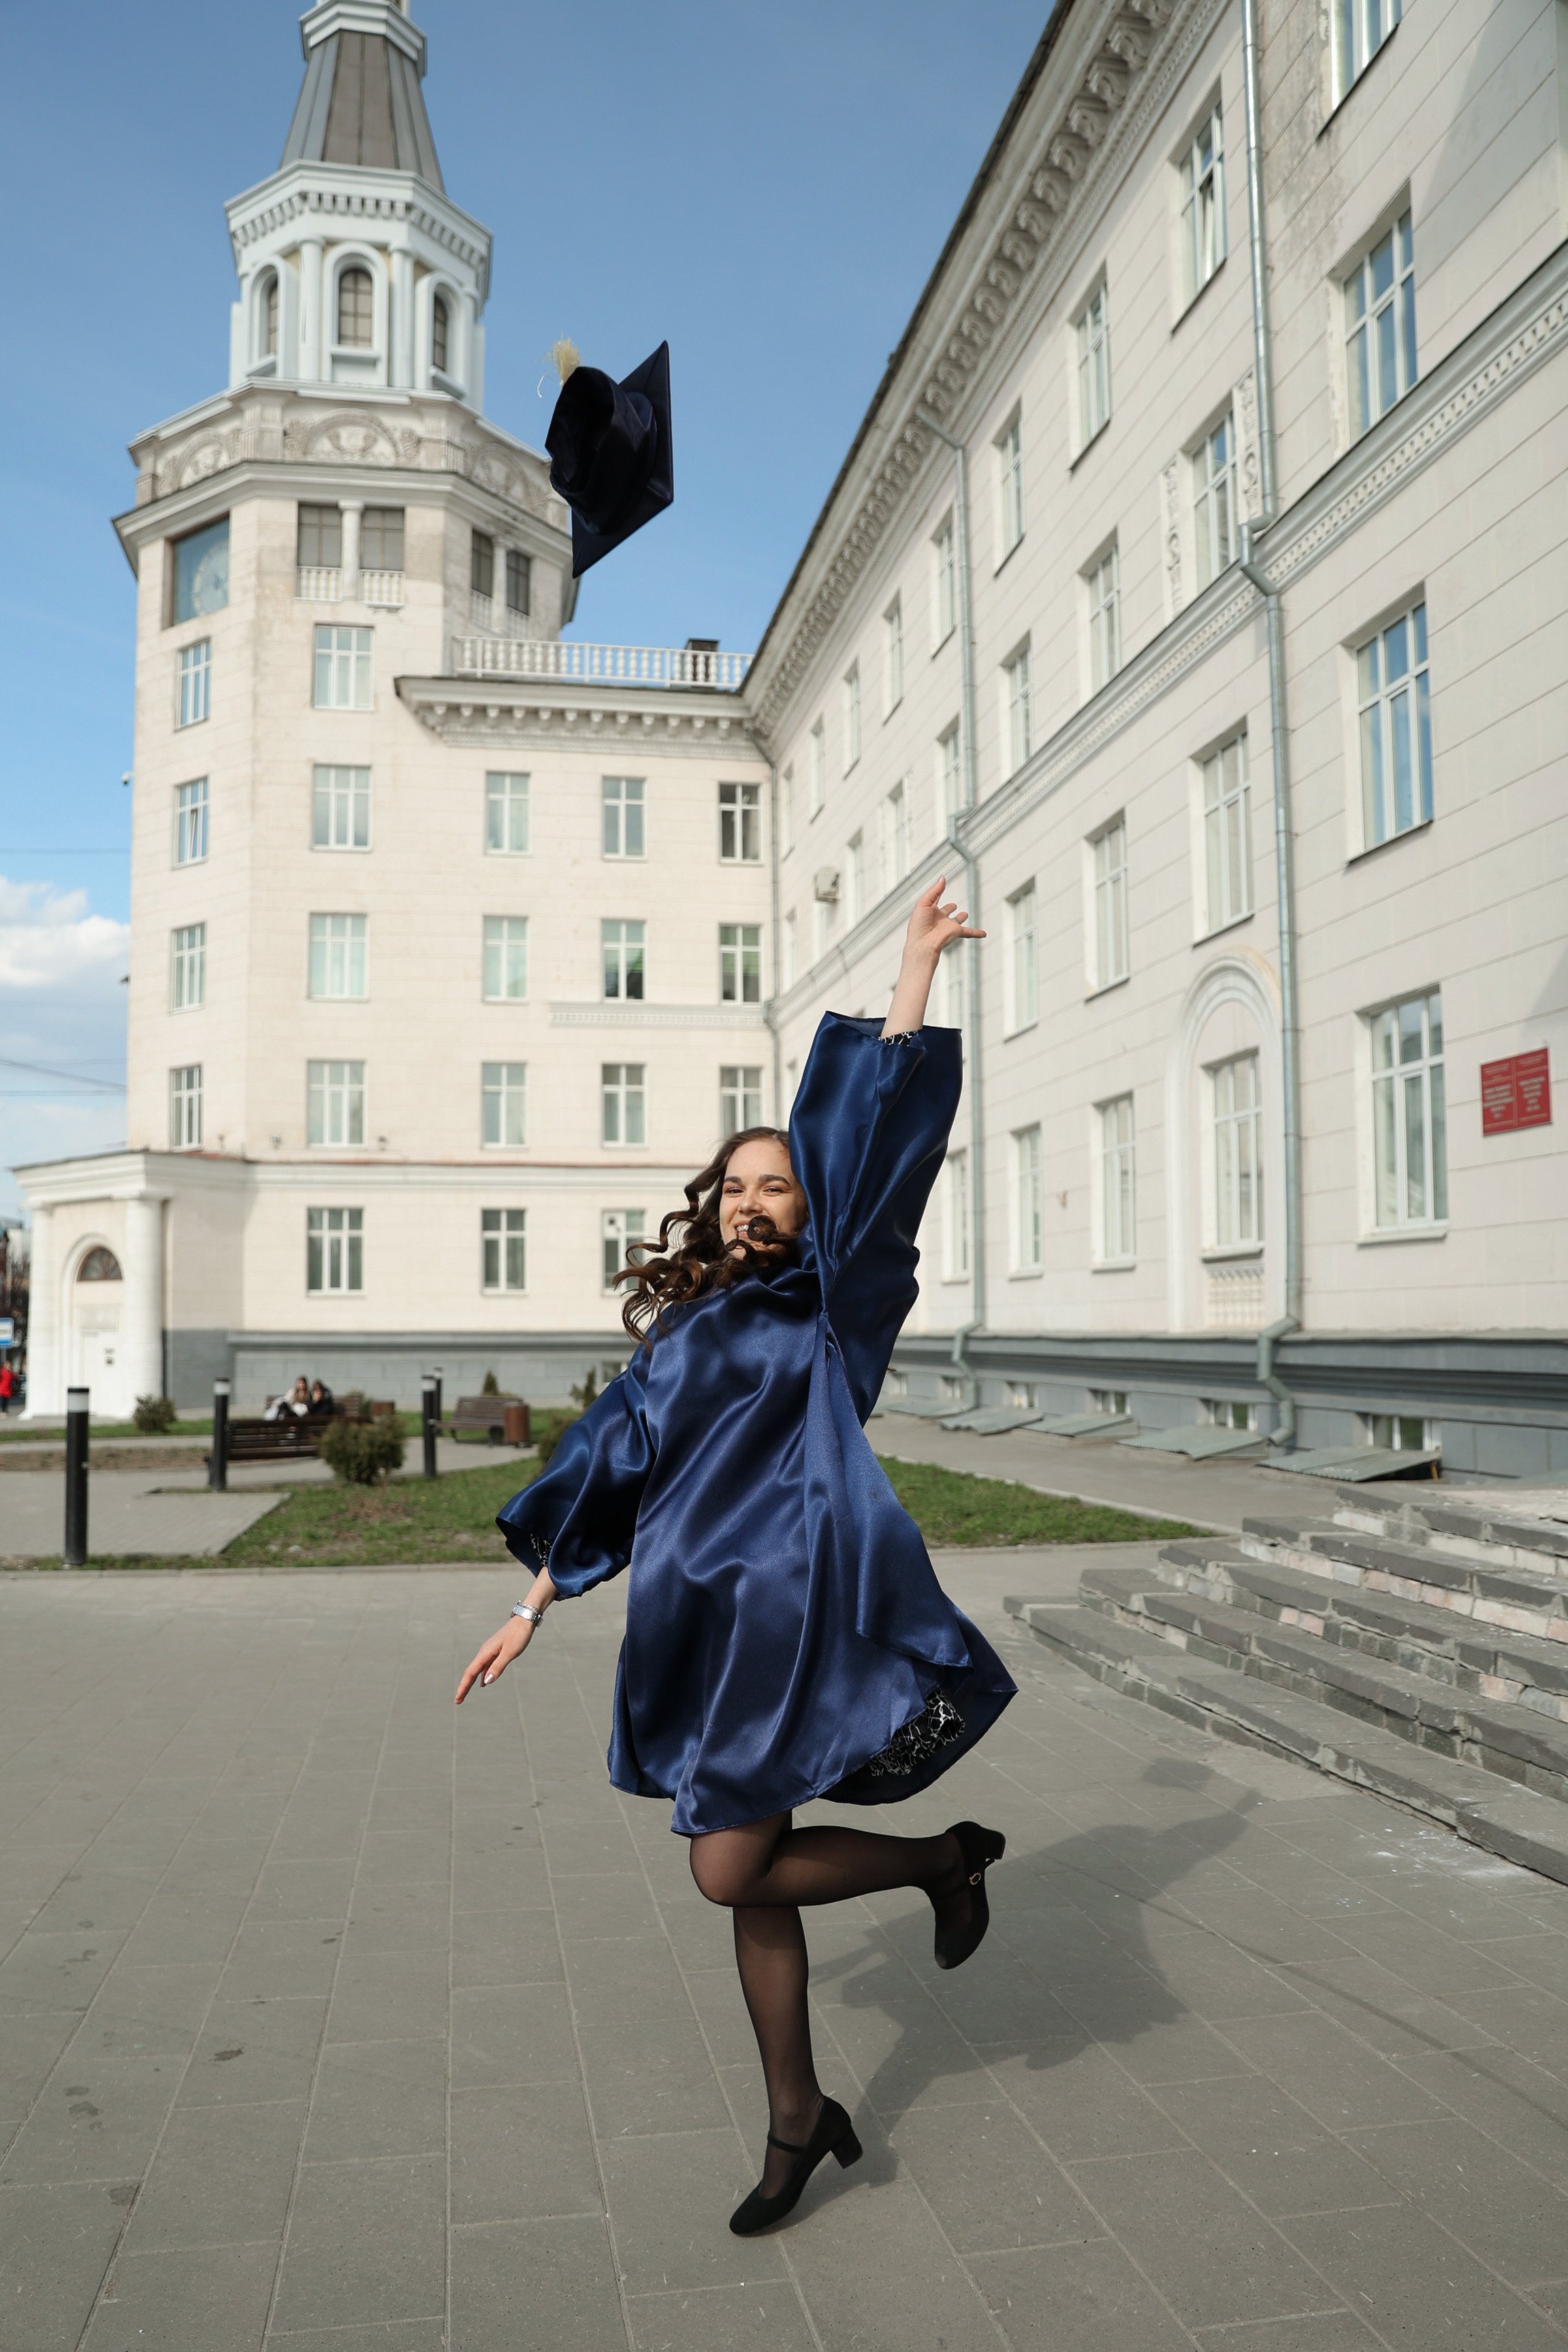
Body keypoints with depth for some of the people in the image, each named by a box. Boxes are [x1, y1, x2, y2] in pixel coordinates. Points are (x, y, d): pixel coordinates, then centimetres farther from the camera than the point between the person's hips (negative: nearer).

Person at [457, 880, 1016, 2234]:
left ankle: (951, 1857, 16)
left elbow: (867, 1141, -7)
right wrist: (537, 1605, 17)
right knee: (747, 1878, 13)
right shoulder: (680, 1335, 14)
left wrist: (917, 972, -10)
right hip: (703, 1623, 6)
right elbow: (604, 1468, 17)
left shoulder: (832, 1305, 0)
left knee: (733, 1870, -6)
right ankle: (798, 2121, 30)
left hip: (796, 1608, -6)